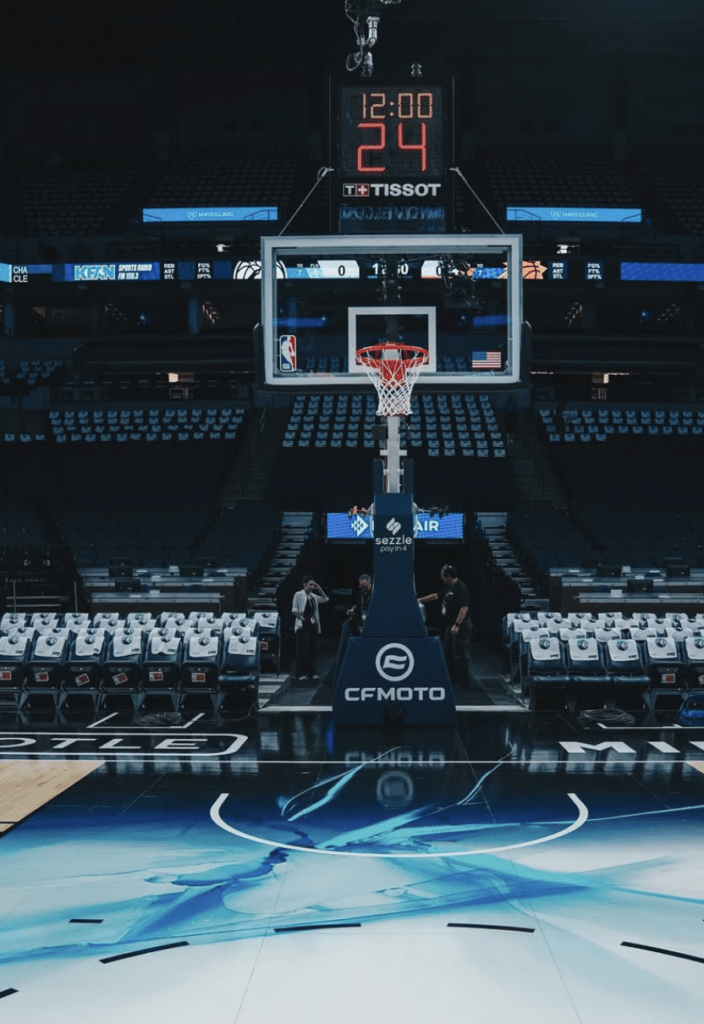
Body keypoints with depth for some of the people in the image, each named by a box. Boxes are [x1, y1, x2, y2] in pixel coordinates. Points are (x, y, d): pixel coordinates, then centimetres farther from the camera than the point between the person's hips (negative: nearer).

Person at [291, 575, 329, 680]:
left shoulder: (313, 596, 15)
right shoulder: (299, 595, -1)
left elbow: (326, 599, 17)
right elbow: (294, 611, -5)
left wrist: (319, 589, 8)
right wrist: (302, 618, -15)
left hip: (313, 624, 6)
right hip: (303, 625, -6)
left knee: (313, 649, 5)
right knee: (302, 649, -8)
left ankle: (312, 672, 11)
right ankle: (301, 673, -5)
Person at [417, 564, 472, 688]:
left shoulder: (461, 588, -17)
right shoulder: (448, 587, 13)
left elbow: (464, 608, -23)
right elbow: (436, 596, 28)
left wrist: (457, 625, -24)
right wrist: (421, 600, 30)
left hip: (460, 626, -10)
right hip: (450, 625, 10)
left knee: (460, 654, -6)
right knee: (447, 653, 15)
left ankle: (464, 681, 1)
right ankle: (451, 678, 24)